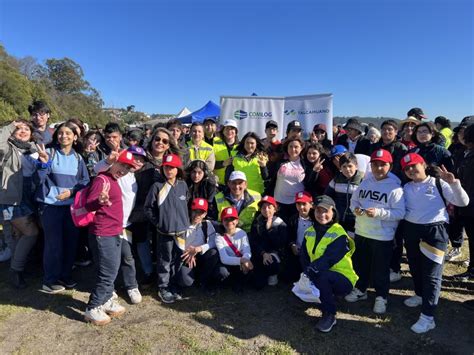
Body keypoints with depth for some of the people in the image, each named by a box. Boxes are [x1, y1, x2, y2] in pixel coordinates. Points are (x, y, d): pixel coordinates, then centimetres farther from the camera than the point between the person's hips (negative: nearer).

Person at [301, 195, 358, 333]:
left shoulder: (339, 234, -16)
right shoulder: (309, 232, 3)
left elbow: (328, 259, -28)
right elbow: (304, 257, -3)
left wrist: (310, 271, -38)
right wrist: (307, 273, -21)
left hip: (343, 280, -6)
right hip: (317, 277, 6)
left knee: (320, 275, -34)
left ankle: (329, 315, -13)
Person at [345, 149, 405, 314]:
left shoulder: (395, 187, -13)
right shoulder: (365, 182, 3)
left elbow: (400, 213, -17)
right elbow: (354, 200, 10)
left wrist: (379, 212, -28)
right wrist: (355, 208, -11)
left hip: (382, 236, -5)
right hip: (361, 233, 6)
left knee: (380, 269, 9)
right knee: (360, 264, 20)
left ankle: (381, 297, 29)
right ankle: (360, 290, 40)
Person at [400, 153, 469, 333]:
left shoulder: (439, 183, -3)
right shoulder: (406, 188, 9)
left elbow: (463, 202, -9)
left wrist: (454, 183, -22)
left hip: (434, 230, -5)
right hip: (411, 230, 5)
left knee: (431, 274, -5)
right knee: (415, 268, 19)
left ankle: (427, 317, 0)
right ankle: (421, 295, 44)